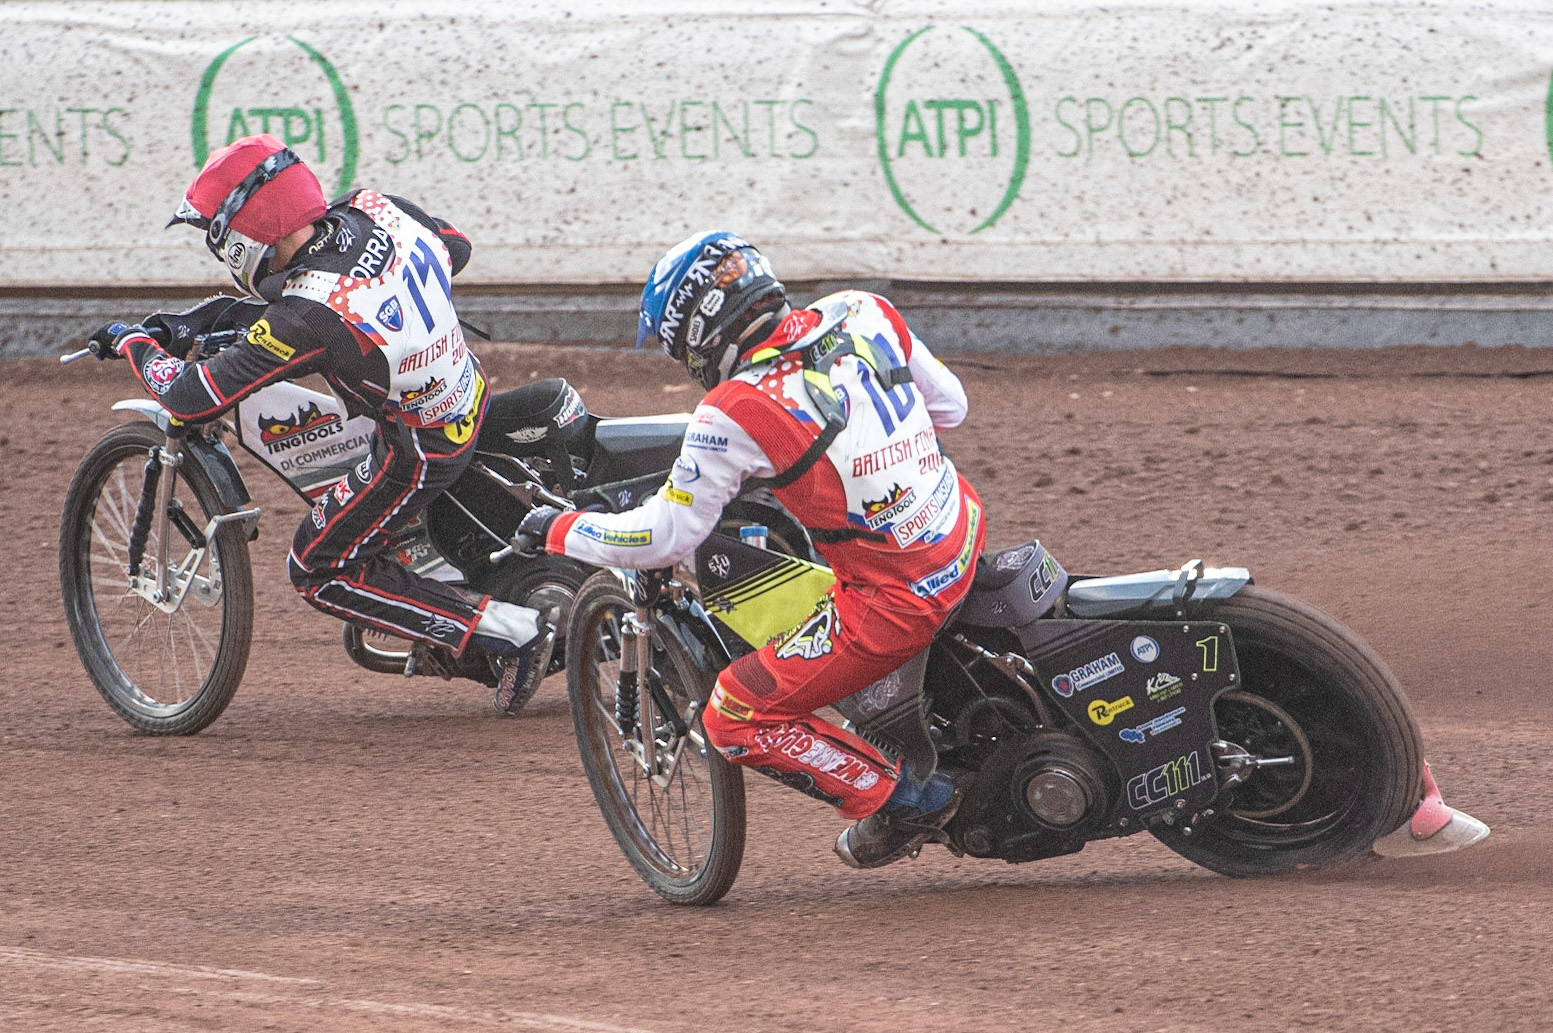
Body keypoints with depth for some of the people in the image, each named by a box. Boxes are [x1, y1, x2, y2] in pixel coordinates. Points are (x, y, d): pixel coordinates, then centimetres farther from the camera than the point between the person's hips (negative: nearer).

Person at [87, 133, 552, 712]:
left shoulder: (307, 317, -33)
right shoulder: (377, 208, -12)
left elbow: (192, 402, -26)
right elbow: (454, 248, 10)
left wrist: (135, 344, -8)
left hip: (419, 452, -8)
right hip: (469, 395, 8)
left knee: (319, 570, 8)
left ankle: (509, 633, 0)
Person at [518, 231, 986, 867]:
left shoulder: (734, 414, -17)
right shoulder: (862, 315, 0)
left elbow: (666, 538, -10)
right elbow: (949, 404, 13)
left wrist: (559, 530, 4)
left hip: (894, 599, -7)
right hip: (963, 533, 7)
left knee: (736, 720, 2)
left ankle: (898, 803, 6)